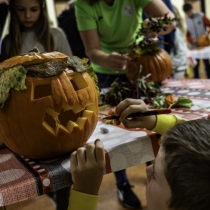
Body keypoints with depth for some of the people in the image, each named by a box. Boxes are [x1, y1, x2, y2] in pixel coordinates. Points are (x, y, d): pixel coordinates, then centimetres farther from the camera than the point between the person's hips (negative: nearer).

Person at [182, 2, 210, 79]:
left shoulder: (201, 16, 0)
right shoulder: (185, 21, 0)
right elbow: (186, 34, 3)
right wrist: (192, 40, -15)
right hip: (193, 46, 1)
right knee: (195, 65, 5)